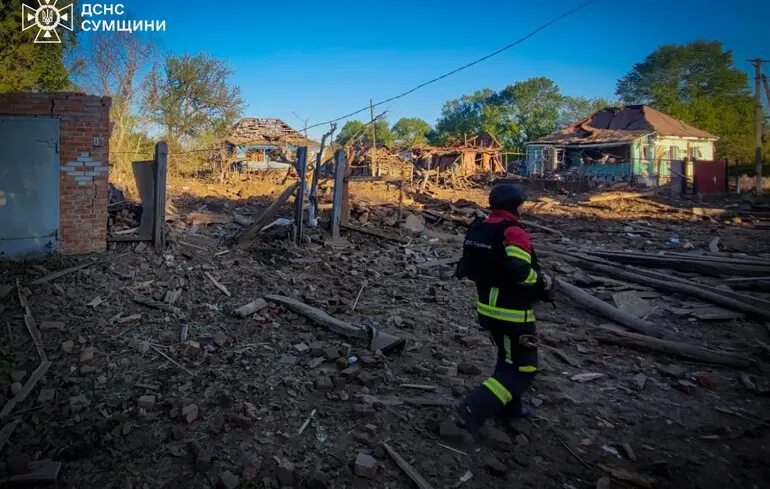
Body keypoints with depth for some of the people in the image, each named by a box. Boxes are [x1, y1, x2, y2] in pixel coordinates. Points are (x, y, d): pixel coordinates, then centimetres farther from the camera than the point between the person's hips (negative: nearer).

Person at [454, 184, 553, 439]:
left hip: (487, 307, 9)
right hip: (512, 313, -9)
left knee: (508, 357, 26)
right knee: (522, 368, 3)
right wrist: (543, 281, -13)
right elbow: (520, 272, -30)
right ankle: (476, 408, -8)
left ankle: (509, 407, 37)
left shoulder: (476, 230, 5)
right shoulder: (513, 233, -20)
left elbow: (466, 267, 9)